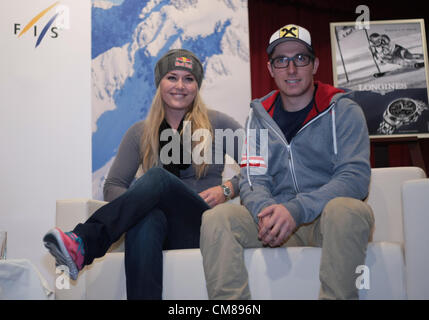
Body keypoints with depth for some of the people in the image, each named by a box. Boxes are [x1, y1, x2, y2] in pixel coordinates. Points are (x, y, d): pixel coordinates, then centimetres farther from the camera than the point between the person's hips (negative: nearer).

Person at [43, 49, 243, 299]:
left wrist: (227, 189, -8)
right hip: (161, 226, 2)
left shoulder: (217, 124, 9)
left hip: (203, 227, -1)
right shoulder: (141, 133, 15)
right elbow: (113, 186, 10)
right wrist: (135, 202, -11)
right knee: (147, 218, -38)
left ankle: (82, 245, -43)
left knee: (158, 176, -31)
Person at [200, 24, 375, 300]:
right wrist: (266, 211, -20)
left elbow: (356, 177, -10)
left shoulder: (343, 111, 2)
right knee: (217, 217, -22)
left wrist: (296, 209, -24)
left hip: (328, 221, -2)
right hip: (277, 223, 3)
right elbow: (253, 180, 5)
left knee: (345, 209, -36)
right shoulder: (260, 117, 12)